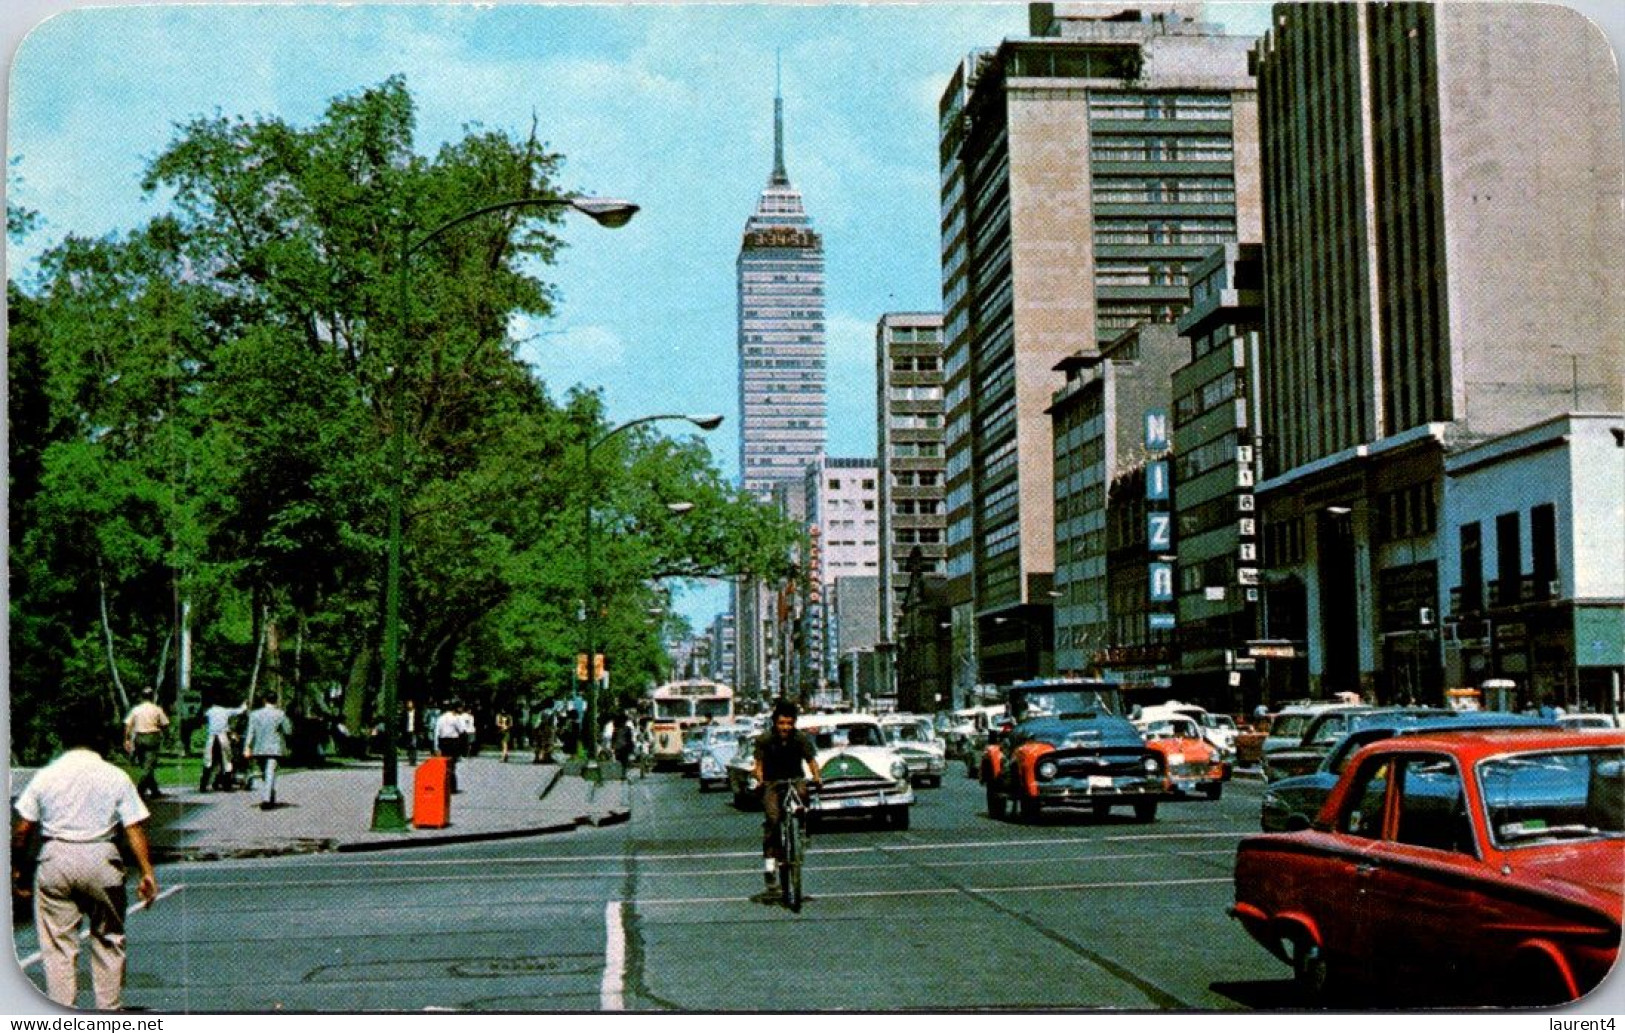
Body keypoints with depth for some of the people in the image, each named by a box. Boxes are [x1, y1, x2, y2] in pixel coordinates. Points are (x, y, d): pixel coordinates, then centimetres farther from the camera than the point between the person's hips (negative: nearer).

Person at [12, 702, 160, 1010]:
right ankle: (110, 1009, 17)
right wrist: (147, 872, -2)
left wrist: (15, 866, 14)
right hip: (101, 862, 0)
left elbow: (22, 830, 2)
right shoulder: (116, 777, -2)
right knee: (108, 939, 13)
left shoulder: (45, 776, 0)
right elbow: (134, 829, -5)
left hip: (54, 860, 1)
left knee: (58, 943, 5)